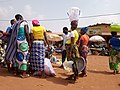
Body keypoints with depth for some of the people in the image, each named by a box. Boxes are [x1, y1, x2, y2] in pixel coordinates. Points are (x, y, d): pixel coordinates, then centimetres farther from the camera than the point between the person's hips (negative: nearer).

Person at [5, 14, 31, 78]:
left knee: (17, 55, 13)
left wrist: (15, 42, 17)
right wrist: (29, 42, -7)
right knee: (23, 56, -3)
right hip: (23, 41, -7)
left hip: (16, 41, 7)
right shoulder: (24, 22, 0)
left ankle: (16, 71, 20)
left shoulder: (15, 24, 18)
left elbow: (13, 34, 13)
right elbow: (26, 32, -11)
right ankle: (23, 73, -2)